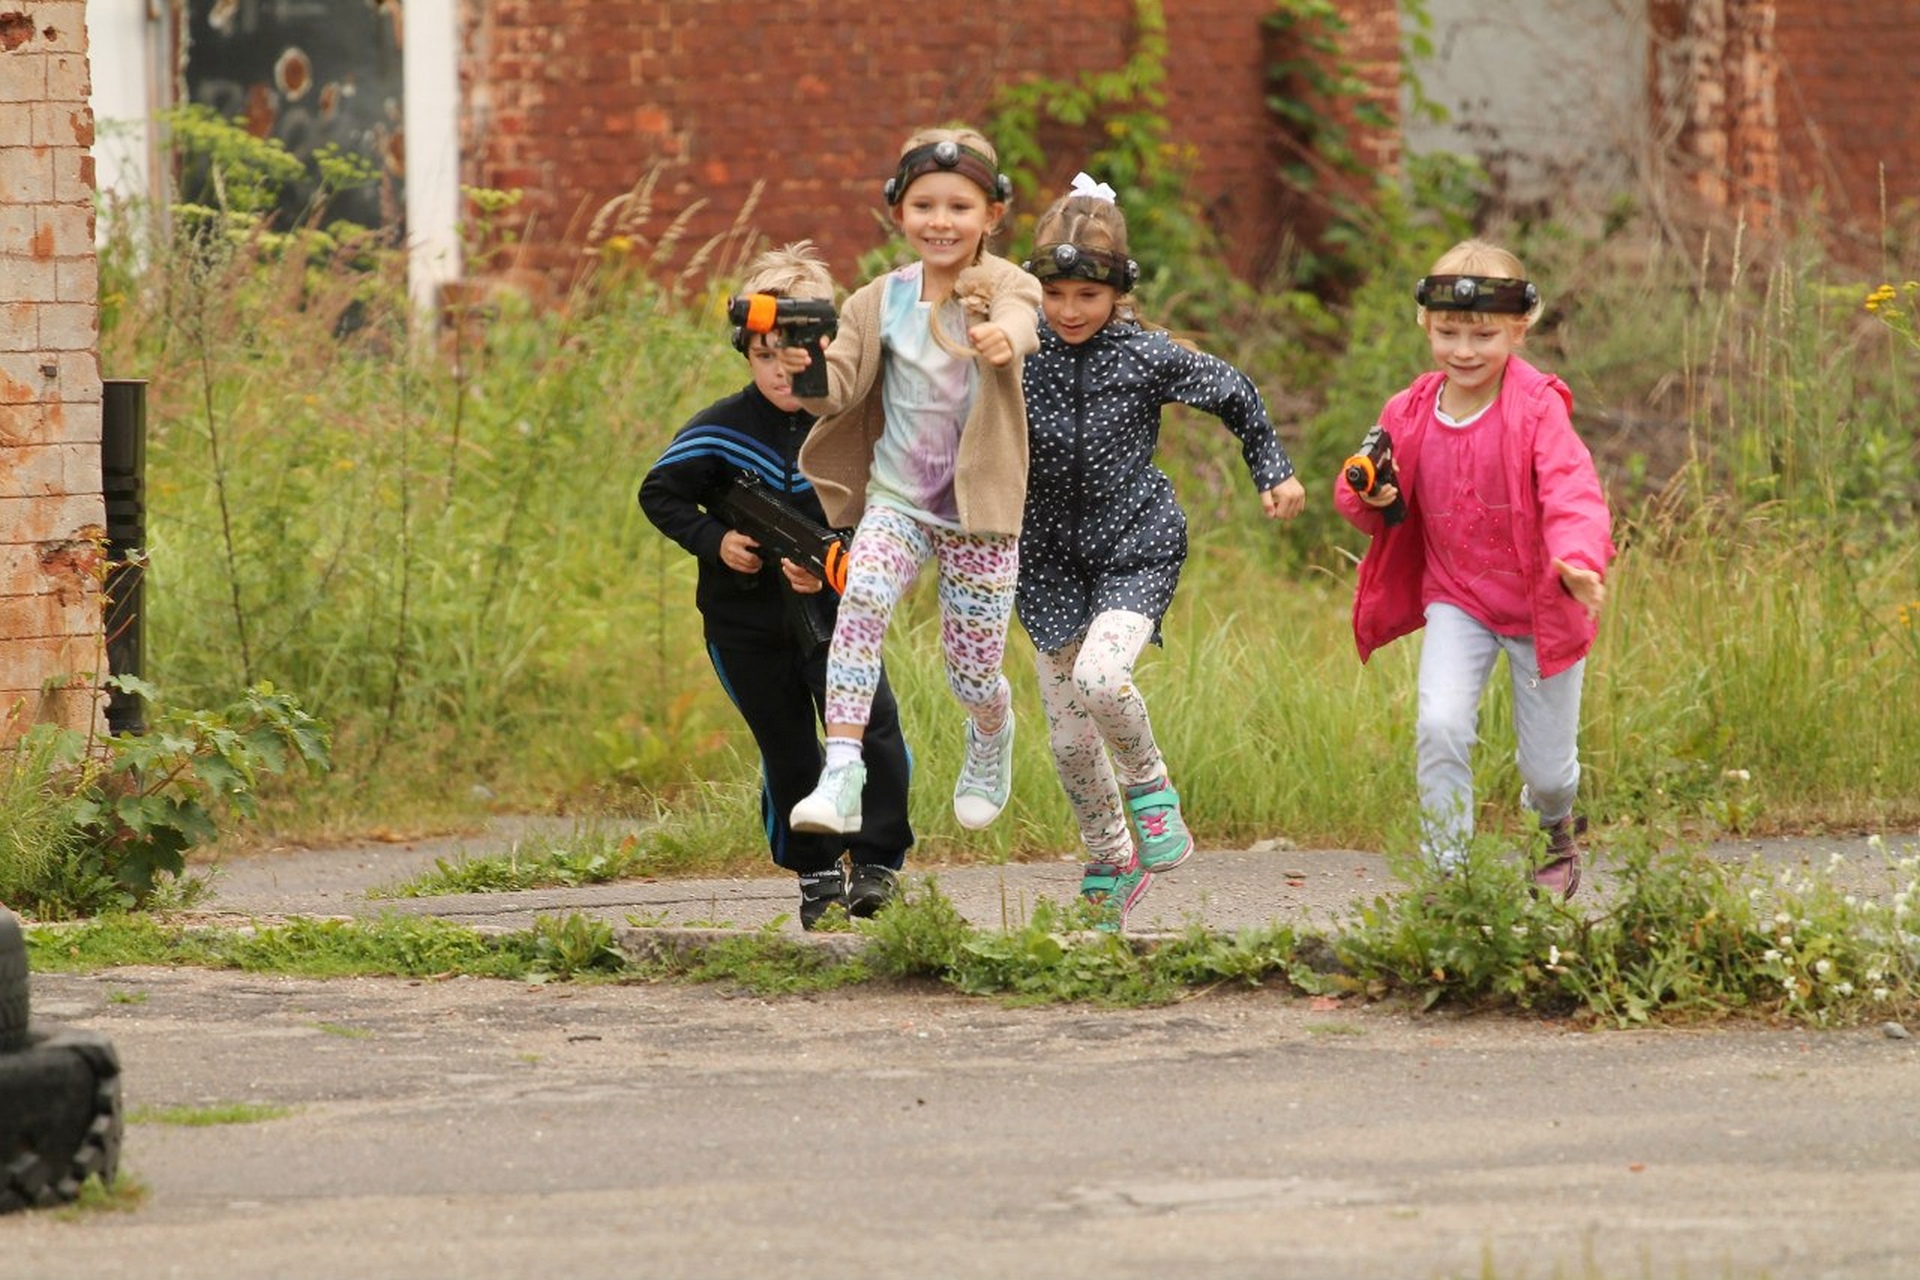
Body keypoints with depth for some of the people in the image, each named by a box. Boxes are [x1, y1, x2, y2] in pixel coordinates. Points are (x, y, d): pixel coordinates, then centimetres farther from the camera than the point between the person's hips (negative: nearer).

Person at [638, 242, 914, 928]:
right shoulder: (722, 428, -10)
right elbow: (658, 493, 1)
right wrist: (711, 540, -13)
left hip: (832, 608, -1)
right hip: (746, 619, 1)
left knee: (873, 727, -15)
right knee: (787, 752, 8)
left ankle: (876, 861, -1)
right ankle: (816, 874, 22)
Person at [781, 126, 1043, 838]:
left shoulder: (1006, 287, -7)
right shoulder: (879, 303, 1)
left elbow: (1020, 325, -31)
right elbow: (841, 389, -9)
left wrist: (1001, 339, -56)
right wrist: (809, 373, -33)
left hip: (981, 510, -1)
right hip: (897, 499, 1)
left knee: (973, 672, 4)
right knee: (862, 597, -28)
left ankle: (992, 736, 43)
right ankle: (841, 778, -35)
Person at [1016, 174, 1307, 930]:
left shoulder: (1148, 358, -8)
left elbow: (1236, 397, 9)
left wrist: (1273, 473, 13)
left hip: (1136, 546, -3)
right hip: (1053, 557, 3)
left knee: (1100, 675, -29)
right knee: (1068, 739, 4)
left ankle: (1149, 786, 0)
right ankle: (1108, 863, 26)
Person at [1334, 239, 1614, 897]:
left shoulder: (1537, 409, -18)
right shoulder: (1410, 416, -4)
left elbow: (1570, 492, -30)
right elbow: (1387, 514, 10)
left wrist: (1579, 559, -51)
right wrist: (1369, 499, -15)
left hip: (1540, 602, -2)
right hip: (1457, 601, 3)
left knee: (1547, 768, 8)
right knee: (1440, 726, -22)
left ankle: (1556, 828, 46)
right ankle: (1446, 871, -9)